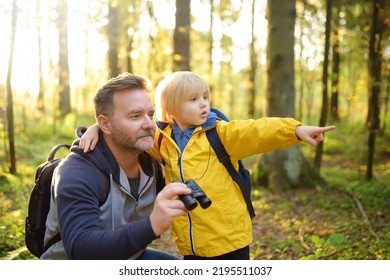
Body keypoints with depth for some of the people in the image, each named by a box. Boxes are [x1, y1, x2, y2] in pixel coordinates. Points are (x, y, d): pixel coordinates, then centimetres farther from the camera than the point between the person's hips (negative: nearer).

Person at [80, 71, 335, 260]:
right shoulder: (161, 140, 2)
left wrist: (295, 130, -31)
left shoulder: (221, 133, -7)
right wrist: (98, 128, -6)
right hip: (191, 245, 3)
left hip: (229, 240, -3)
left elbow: (255, 131, -19)